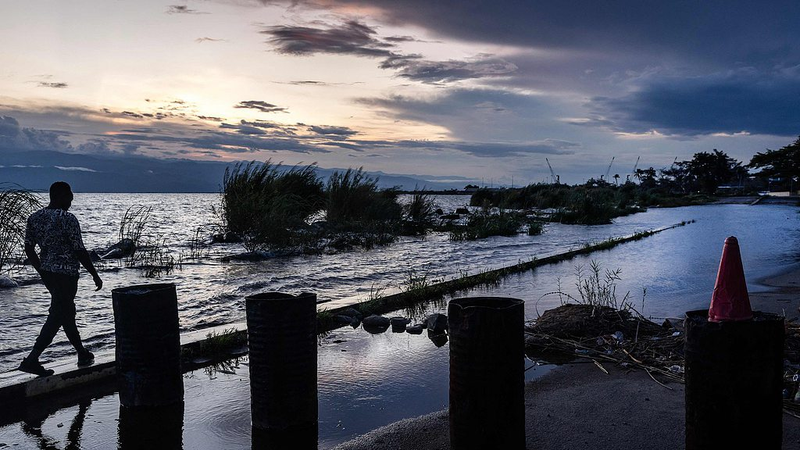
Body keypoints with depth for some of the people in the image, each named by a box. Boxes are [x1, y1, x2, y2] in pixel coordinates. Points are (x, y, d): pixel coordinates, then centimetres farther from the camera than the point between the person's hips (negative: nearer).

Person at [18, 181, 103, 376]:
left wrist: (42, 270, 21)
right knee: (57, 316, -2)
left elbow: (28, 248, 10)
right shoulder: (68, 219, -16)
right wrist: (95, 275, -6)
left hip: (47, 272, 8)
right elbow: (80, 251, -15)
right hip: (66, 273, -8)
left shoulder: (34, 218, 5)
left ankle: (82, 353, 30)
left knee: (66, 311, 18)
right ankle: (31, 359, -8)